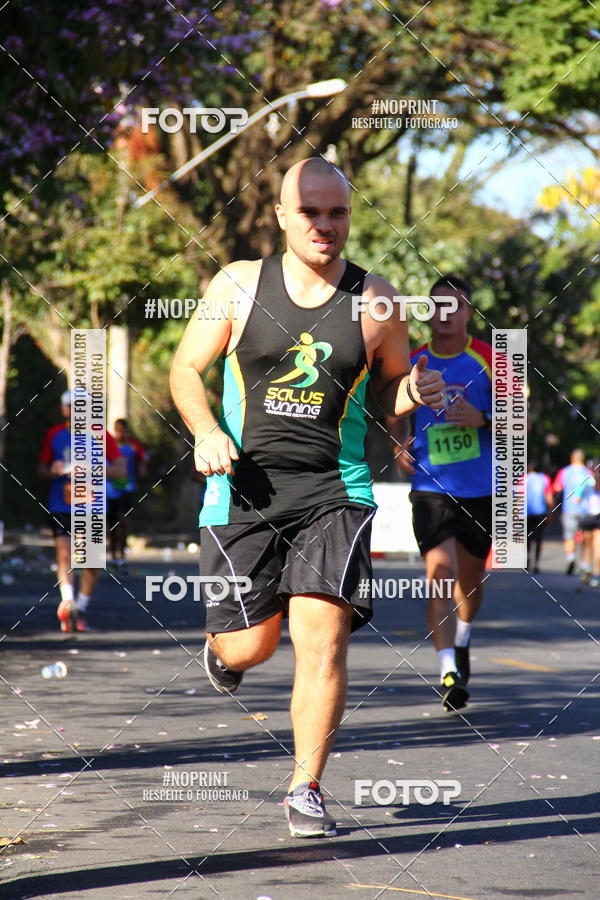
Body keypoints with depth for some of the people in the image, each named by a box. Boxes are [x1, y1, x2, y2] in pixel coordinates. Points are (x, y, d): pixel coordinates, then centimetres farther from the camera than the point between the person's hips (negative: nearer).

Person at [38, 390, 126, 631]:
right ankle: (67, 600, -28)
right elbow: (41, 469, 17)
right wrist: (53, 471, -8)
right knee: (63, 554, -16)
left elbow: (121, 469, -1)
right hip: (60, 507, 1)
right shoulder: (54, 435, 9)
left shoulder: (99, 435, 3)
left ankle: (81, 608, 14)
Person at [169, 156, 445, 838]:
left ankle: (305, 790, -2)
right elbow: (186, 369, 10)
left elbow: (389, 389, 15)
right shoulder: (239, 286, 1)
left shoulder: (374, 302, 2)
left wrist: (415, 393, -9)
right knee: (252, 646, 4)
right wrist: (205, 430, -9)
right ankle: (221, 646, 44)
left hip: (334, 493, 0)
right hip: (243, 488, 0)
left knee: (322, 638, -14)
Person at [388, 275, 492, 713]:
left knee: (470, 578, 15)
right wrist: (400, 445, -2)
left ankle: (462, 640, 46)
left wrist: (482, 420, -22)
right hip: (431, 486, -1)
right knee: (440, 571, -19)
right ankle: (449, 670, -24)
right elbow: (396, 416, 19)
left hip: (480, 489, 1)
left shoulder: (487, 359, -2)